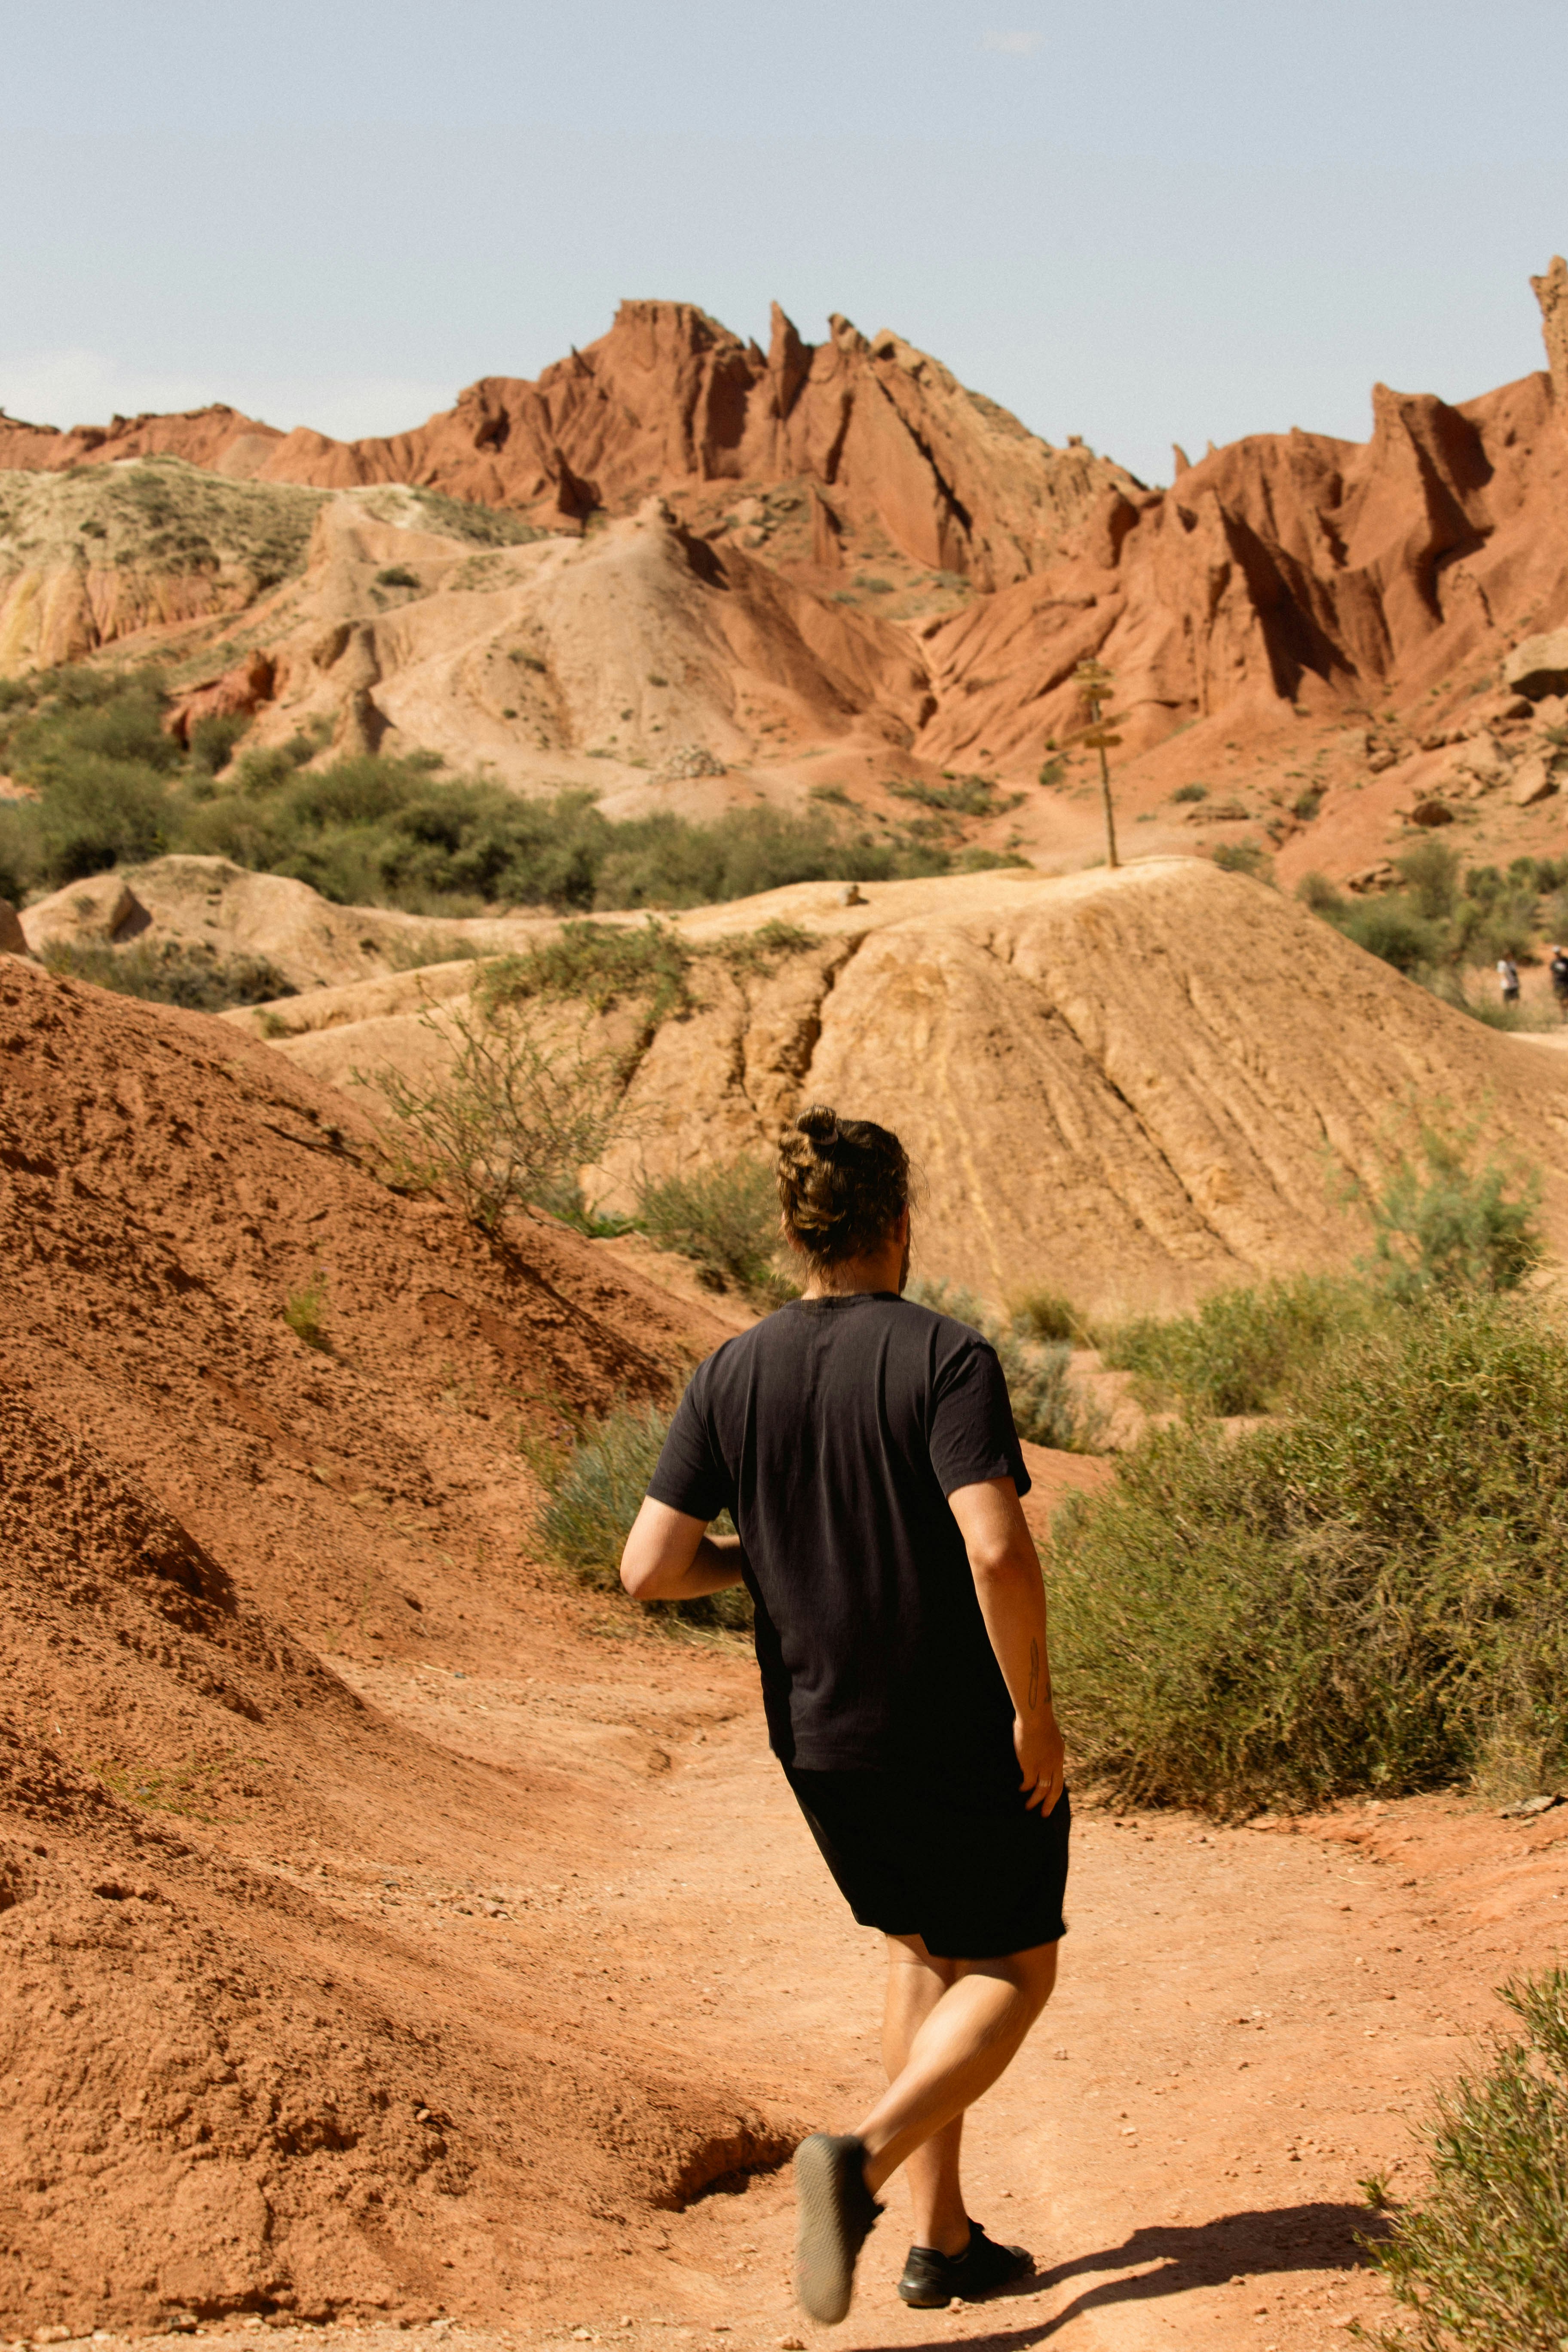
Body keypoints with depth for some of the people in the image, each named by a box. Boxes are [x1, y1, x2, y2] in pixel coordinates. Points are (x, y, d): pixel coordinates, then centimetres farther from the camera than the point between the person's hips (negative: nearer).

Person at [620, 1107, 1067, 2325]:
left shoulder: (730, 1378, -2)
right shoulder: (948, 1358, -16)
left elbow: (650, 1567, -6)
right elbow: (998, 1549, -26)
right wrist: (1035, 1709, -15)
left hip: (821, 1739, 5)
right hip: (964, 1734, -5)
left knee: (924, 1952, 23)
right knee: (1015, 1971, 11)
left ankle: (943, 2239, 25)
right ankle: (861, 2155, -12)